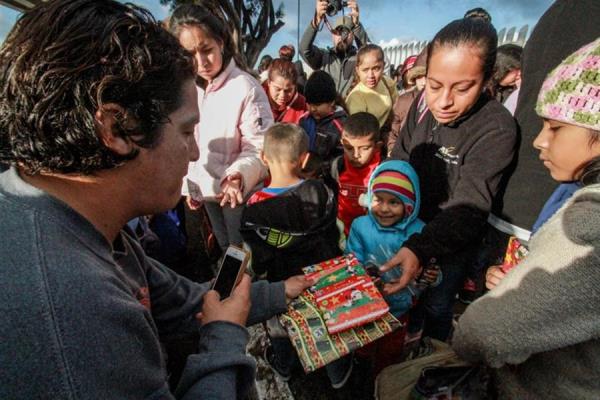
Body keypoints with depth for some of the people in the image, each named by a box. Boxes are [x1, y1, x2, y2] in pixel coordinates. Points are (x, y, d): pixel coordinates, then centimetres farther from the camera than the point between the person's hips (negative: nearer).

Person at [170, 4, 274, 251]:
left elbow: (259, 148, -20)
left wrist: (238, 175, -37)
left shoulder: (245, 88, -20)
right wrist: (188, 184, 11)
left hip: (238, 190, -6)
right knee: (225, 249, 24)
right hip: (206, 190, 6)